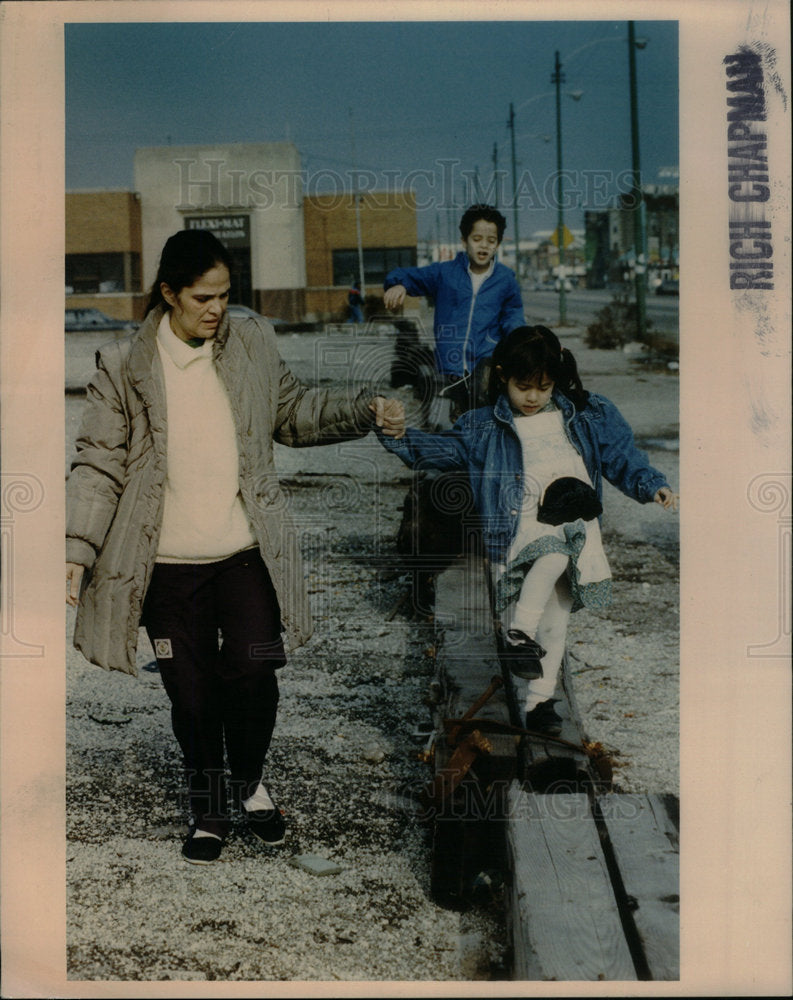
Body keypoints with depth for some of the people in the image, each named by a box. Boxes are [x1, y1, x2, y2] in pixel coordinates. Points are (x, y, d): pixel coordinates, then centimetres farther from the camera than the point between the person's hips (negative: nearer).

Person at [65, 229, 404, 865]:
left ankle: (250, 781, 23)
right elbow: (100, 464, -2)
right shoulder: (124, 367, -4)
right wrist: (78, 549, -9)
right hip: (168, 566, -1)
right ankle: (209, 811, 29)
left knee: (253, 674, -8)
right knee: (191, 692, 7)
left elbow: (294, 413, 17)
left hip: (247, 555, 1)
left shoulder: (254, 347, 2)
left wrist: (365, 412, 3)